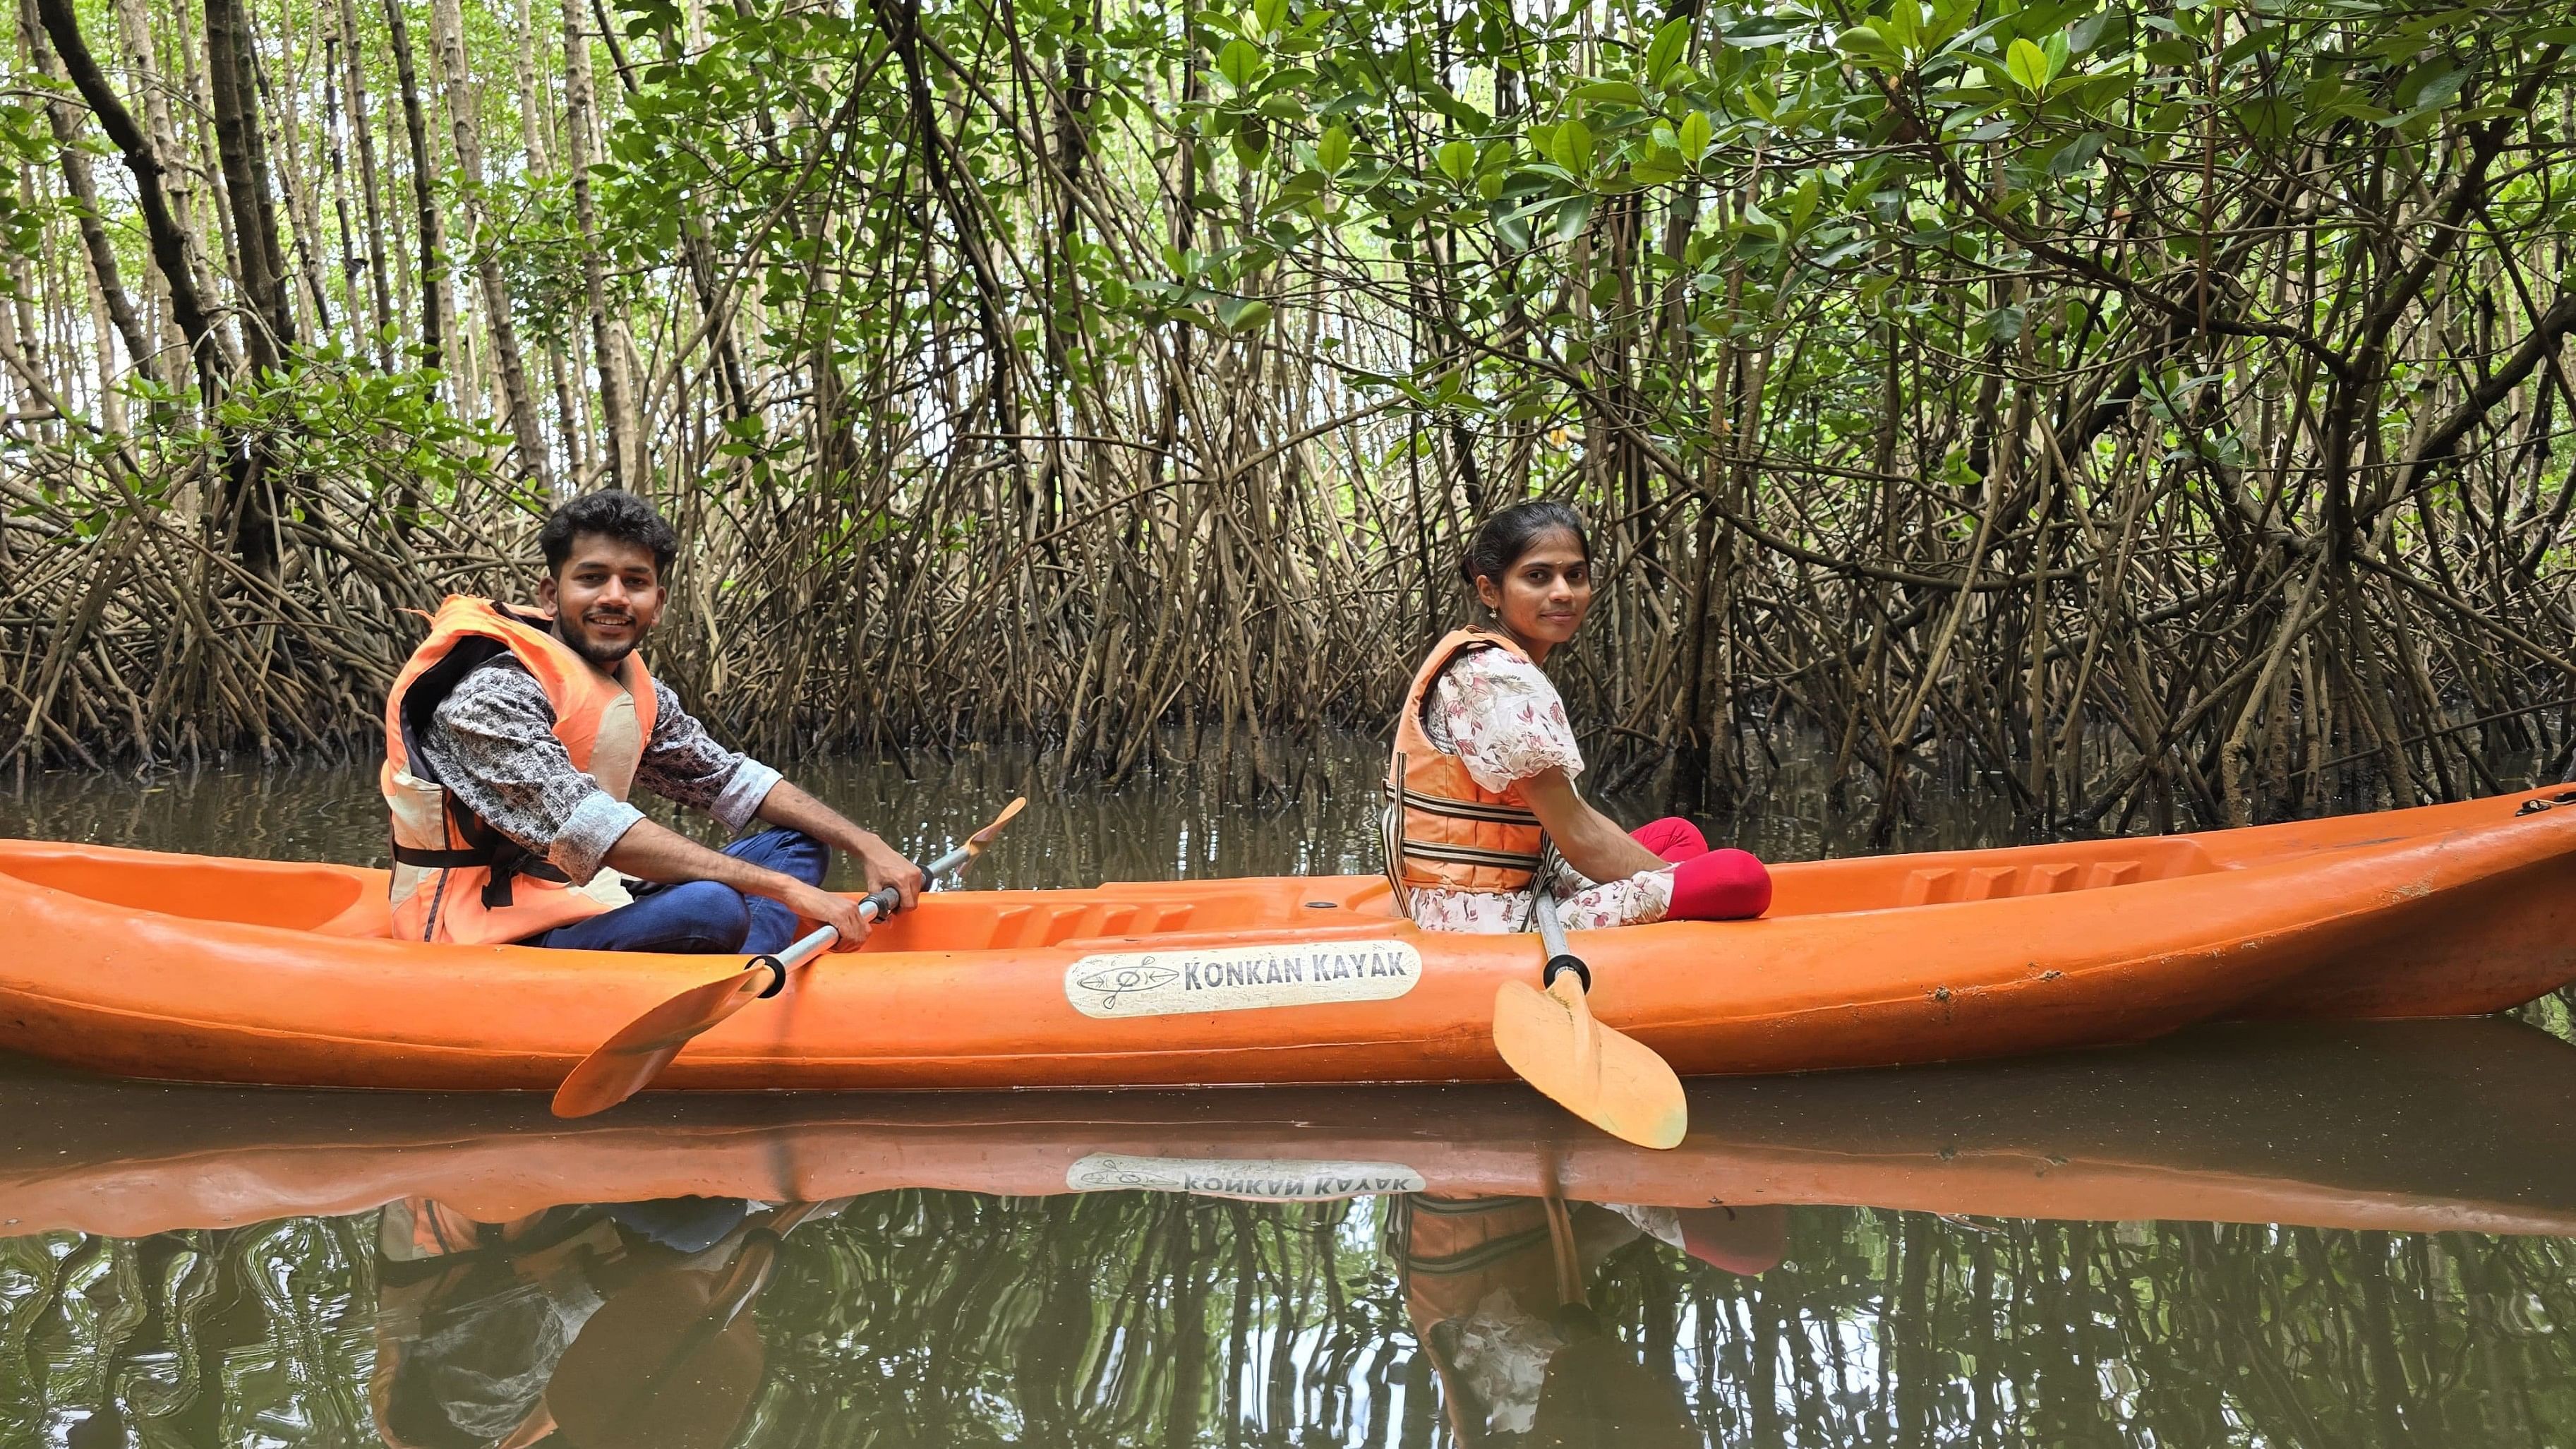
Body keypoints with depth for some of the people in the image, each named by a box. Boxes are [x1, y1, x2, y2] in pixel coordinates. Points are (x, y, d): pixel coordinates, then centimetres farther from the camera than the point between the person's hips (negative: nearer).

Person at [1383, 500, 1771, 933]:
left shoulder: (1479, 662, 15)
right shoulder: (1497, 677, -16)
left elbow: (1566, 816, 15)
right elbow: (1578, 837, -16)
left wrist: (1671, 875, 9)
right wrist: (1684, 885, -7)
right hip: (1489, 922, -11)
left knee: (1680, 835, 21)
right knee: (1742, 878, -17)